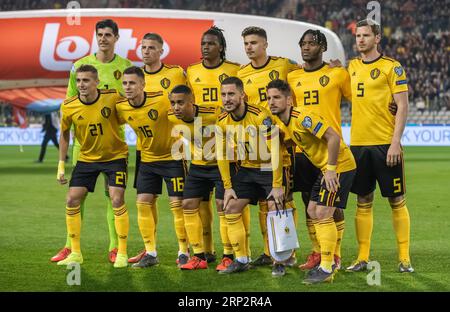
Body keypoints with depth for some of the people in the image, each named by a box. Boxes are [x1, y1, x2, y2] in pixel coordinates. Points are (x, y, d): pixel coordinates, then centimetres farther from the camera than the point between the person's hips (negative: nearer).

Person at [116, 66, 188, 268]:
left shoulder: (161, 100, -25)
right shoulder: (121, 108, -10)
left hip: (172, 157, -5)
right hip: (147, 159, 5)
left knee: (177, 204, -5)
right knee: (143, 203, 0)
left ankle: (183, 252, 9)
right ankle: (150, 253, 10)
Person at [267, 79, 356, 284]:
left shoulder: (302, 118, -23)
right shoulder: (282, 124, 5)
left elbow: (333, 137, -26)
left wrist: (331, 169, -24)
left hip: (340, 165, -10)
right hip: (325, 167, 10)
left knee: (323, 214, -12)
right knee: (313, 211, 13)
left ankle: (326, 269, -6)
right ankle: (328, 261, 22)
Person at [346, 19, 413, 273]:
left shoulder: (391, 67, -4)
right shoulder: (352, 67, 11)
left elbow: (403, 106, -8)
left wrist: (395, 142, -14)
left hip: (386, 144, -5)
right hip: (358, 144, 5)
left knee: (397, 201, 2)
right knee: (364, 202, 8)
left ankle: (405, 257, 8)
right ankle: (363, 258, 13)